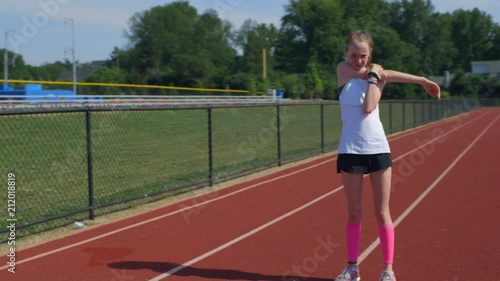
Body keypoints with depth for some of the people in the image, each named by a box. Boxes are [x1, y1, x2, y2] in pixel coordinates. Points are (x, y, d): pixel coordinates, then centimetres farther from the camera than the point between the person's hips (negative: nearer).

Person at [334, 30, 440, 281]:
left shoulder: (378, 75, 1)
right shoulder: (343, 70, -2)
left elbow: (368, 108, -16)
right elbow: (387, 73, -12)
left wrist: (373, 76, -10)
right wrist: (420, 79, -6)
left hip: (378, 148, 1)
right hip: (350, 150, -1)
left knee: (382, 213, 4)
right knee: (354, 212, 5)